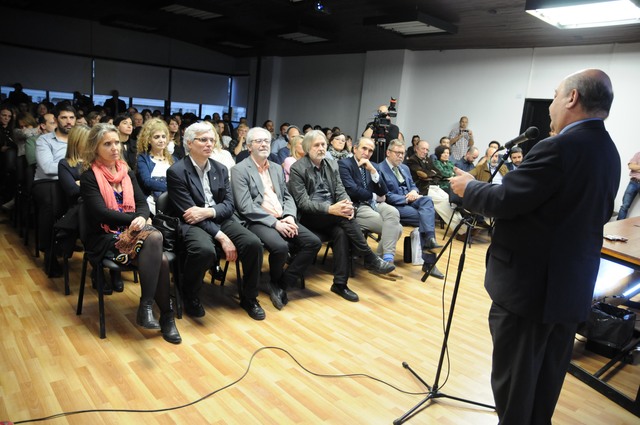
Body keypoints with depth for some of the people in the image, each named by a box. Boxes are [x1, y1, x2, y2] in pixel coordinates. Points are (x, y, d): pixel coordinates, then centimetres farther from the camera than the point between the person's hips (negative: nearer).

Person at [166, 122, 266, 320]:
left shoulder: (220, 169, 12)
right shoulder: (176, 171, -6)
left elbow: (229, 204, 7)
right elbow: (188, 212, -13)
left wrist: (208, 211, -17)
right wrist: (221, 237, -21)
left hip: (221, 219, 5)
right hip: (193, 223, -5)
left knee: (253, 243, -20)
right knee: (205, 250, -37)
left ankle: (249, 297, 4)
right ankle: (191, 297, -5)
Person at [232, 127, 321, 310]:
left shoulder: (277, 168, 18)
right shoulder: (240, 170, -3)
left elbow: (287, 196, 16)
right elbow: (246, 207, -13)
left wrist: (289, 216, -6)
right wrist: (274, 223, -19)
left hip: (282, 219, 7)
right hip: (258, 221, -6)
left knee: (314, 242, -12)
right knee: (280, 246, -33)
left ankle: (281, 284, -3)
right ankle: (275, 281, 0)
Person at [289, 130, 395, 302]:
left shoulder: (332, 164, 10)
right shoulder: (297, 168, -7)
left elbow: (341, 191, 6)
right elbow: (303, 203, -15)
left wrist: (347, 205, -20)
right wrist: (330, 209, -29)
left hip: (331, 216, 5)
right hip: (309, 216, -5)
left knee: (341, 232, -28)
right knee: (342, 217, -30)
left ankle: (340, 283, -20)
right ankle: (370, 259, -19)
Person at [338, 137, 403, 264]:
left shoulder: (371, 166, 17)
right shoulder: (344, 164, -4)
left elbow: (383, 192, 7)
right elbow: (352, 190, -16)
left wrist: (373, 171, -5)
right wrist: (374, 196, -2)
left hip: (373, 204, 7)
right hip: (356, 207, -7)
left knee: (393, 212, -23)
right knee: (396, 227, -21)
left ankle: (387, 258, -18)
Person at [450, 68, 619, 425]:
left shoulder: (559, 148, -20)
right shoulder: (609, 152, 8)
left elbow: (504, 201, -21)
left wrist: (469, 187, -2)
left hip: (530, 282, -9)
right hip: (573, 285, 9)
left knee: (513, 376, 7)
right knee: (547, 378, 21)